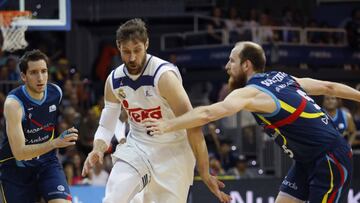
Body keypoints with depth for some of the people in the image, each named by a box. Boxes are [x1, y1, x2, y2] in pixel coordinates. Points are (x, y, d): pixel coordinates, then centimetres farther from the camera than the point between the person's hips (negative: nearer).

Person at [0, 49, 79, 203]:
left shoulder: (56, 92, -8)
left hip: (46, 161, 3)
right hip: (15, 166, -3)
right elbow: (19, 152, -30)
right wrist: (55, 143, -39)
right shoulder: (13, 103, -25)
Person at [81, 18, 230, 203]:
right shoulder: (114, 80, -4)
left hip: (172, 151, -4)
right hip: (137, 147, 4)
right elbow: (106, 125, 9)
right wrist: (97, 150, -14)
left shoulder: (164, 74, -22)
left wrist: (204, 173, -26)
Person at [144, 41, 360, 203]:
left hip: (331, 159, -9)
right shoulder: (282, 78, 10)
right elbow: (328, 87, 16)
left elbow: (208, 113, -28)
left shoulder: (251, 93, -16)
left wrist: (168, 125, -24)